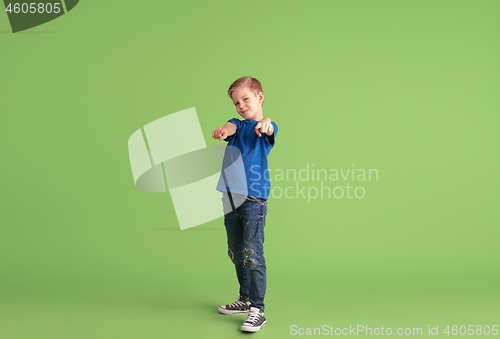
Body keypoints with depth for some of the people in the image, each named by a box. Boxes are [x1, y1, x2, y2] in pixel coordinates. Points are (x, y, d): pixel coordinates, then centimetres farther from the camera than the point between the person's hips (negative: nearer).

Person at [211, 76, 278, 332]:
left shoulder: (266, 126, -1)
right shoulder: (237, 124, 13)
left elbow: (270, 131, -25)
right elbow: (230, 128, -11)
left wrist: (266, 125, -51)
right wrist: (222, 131, -36)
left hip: (254, 198, -6)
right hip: (231, 197, 6)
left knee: (253, 254, -9)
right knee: (236, 253, 15)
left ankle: (257, 309, -1)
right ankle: (245, 300, 30)